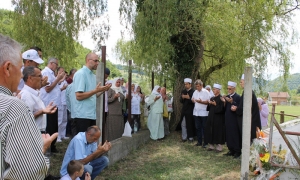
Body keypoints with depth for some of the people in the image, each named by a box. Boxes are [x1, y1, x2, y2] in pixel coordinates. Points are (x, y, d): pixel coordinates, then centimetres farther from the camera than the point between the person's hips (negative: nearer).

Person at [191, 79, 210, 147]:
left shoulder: (206, 92, -7)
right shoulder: (195, 92, 11)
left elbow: (208, 102, -10)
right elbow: (192, 99, 16)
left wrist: (201, 101, -25)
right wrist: (193, 100, -7)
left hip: (204, 113, -6)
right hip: (196, 112, 6)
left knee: (204, 128, 2)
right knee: (198, 128, 10)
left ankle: (205, 143, 10)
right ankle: (199, 142, 19)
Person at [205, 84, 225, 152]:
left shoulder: (221, 98, -9)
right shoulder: (212, 98, 13)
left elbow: (222, 109, -14)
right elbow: (209, 108, 15)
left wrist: (215, 104, -20)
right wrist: (209, 104, -3)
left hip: (218, 118, -7)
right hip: (211, 117, 7)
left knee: (218, 132, -1)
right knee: (211, 131, 8)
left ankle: (219, 146, 8)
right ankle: (211, 145, 17)